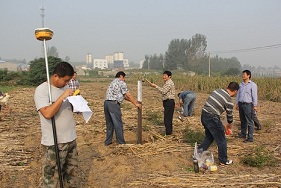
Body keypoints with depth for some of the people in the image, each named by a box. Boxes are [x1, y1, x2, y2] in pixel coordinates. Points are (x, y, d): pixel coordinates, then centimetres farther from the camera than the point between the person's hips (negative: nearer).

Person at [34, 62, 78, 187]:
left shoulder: (65, 87, 8)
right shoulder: (42, 90, -14)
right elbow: (47, 114, -26)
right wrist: (62, 97, -26)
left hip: (70, 139, 7)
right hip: (54, 143, -7)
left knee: (71, 173, 20)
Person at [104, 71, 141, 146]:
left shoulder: (113, 82, 26)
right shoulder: (121, 83, -1)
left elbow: (124, 96, 27)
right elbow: (128, 95, -2)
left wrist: (133, 100, 28)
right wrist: (136, 103, 7)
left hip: (106, 103, 9)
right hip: (113, 104, -9)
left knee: (109, 124, 17)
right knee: (118, 124, 0)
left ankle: (108, 141, 23)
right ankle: (121, 142, 7)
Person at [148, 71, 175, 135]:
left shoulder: (169, 83, -14)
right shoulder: (167, 82, 19)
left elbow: (163, 91, -22)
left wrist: (156, 86, -19)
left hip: (169, 102, -11)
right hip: (167, 102, 11)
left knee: (167, 118, -7)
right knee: (168, 118, 16)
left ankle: (168, 133, -1)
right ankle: (169, 132, 26)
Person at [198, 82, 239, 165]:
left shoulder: (217, 90, 9)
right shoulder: (229, 100, -9)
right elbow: (229, 114, 5)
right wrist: (229, 124, 26)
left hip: (203, 115, 8)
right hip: (212, 118, -8)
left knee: (209, 137, 25)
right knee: (221, 140, 10)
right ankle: (223, 161, 23)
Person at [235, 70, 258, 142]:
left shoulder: (252, 85, -7)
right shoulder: (241, 84, 12)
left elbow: (254, 96, -9)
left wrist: (255, 105, -12)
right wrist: (237, 103, 18)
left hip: (248, 105, -6)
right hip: (241, 104, 7)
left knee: (249, 122, -4)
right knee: (243, 121, 17)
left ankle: (250, 138, 1)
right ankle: (243, 134, 31)